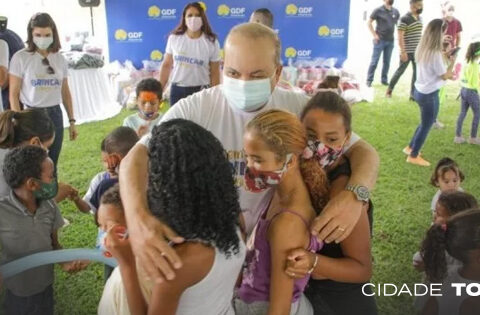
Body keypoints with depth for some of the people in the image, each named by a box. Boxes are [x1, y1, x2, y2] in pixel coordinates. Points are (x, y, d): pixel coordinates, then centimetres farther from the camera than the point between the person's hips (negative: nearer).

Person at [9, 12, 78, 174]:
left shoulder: (60, 59, 6)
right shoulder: (20, 58, -6)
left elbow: (65, 93, 12)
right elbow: (13, 94, -6)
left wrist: (72, 121, 10)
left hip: (55, 115, 4)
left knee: (52, 164, 11)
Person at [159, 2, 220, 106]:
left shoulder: (211, 42, -5)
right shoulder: (174, 38, -1)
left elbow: (215, 73, -2)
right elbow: (166, 65, 7)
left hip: (201, 91, -2)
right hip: (177, 89, 2)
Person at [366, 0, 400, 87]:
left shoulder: (396, 12, 6)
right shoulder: (378, 10, -5)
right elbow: (369, 22, -2)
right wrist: (374, 35, -9)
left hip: (390, 40, 4)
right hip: (380, 40, -4)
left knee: (387, 62, 10)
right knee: (374, 61, -2)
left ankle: (384, 80, 20)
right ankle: (369, 80, 5)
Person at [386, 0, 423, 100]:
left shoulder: (419, 18, 11)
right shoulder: (405, 19, -13)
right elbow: (400, 36, -16)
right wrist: (403, 51, -20)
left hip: (417, 51, 7)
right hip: (407, 52, -7)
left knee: (417, 72, 6)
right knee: (401, 70, 3)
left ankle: (413, 94, 13)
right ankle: (389, 90, 19)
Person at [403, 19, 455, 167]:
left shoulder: (422, 49, 1)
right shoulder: (435, 54, -24)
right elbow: (445, 76, -13)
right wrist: (452, 62, -1)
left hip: (420, 90, 8)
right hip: (429, 94, -8)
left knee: (425, 123, 25)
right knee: (426, 125, 9)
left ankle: (410, 147, 37)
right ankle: (413, 156, 21)